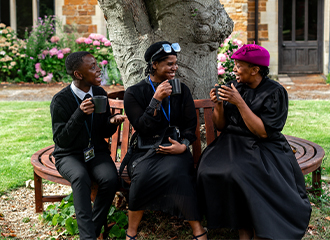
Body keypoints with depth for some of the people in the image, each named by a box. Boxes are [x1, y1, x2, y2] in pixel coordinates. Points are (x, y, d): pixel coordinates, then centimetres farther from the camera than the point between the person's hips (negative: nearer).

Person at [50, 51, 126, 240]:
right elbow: (61, 140, -14)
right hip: (69, 155, -3)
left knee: (111, 179, -28)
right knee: (81, 177, -37)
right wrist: (79, 115, -27)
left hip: (97, 151, 4)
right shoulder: (61, 100, -13)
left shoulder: (100, 94, 2)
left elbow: (105, 133, 10)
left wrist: (112, 122, -14)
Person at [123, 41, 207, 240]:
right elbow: (143, 129, -7)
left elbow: (190, 124, 9)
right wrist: (156, 100, -16)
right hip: (145, 149, -1)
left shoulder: (182, 90, 11)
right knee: (142, 175, -33)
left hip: (175, 148, 1)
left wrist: (183, 145, -10)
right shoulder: (134, 93, 2)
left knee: (175, 171, -33)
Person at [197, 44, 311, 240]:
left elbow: (264, 132, -17)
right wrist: (218, 105, -10)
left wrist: (239, 102, -20)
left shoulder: (275, 92, -7)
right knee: (211, 171, -25)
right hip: (233, 144, 4)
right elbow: (221, 126, 9)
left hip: (264, 148, -4)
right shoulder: (234, 86, 7)